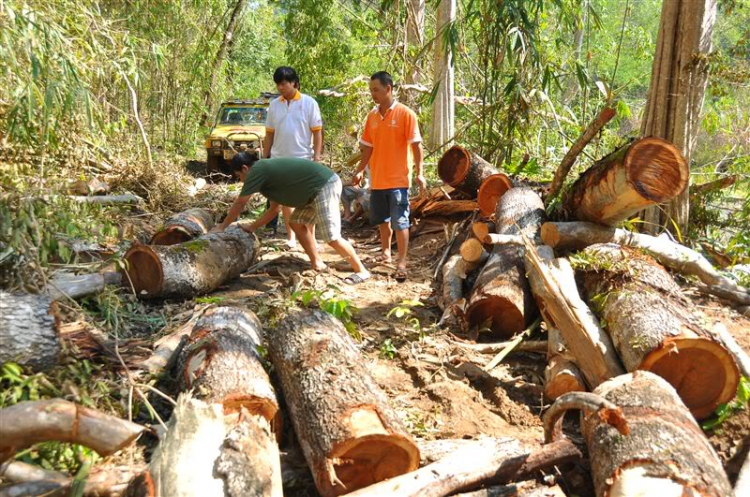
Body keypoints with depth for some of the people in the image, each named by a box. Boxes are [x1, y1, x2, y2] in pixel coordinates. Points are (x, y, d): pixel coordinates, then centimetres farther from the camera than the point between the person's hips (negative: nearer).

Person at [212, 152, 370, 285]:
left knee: (331, 238, -9)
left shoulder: (257, 171, -7)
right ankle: (317, 263, 24)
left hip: (325, 186, -10)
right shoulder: (268, 171, 21)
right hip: (318, 189, 10)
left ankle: (361, 271, 3)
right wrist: (252, 227, 27)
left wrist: (222, 226, 10)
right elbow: (275, 209, 26)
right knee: (297, 223, 18)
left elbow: (239, 203, -1)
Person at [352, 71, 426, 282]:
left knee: (400, 222, -3)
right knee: (381, 219, 16)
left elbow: (416, 144, -8)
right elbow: (368, 147, 14)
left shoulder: (406, 114, -8)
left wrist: (419, 172, -13)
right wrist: (360, 170, 8)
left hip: (398, 179, -6)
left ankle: (401, 262, 4)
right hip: (377, 179, 6)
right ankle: (385, 252, 34)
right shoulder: (372, 116, 8)